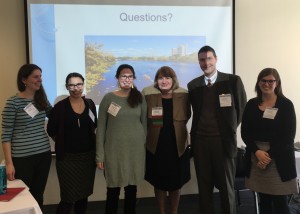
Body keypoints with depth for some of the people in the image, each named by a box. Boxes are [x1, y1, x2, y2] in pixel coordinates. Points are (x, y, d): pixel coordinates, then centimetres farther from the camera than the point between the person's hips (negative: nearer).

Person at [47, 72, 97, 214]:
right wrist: (64, 144, 4)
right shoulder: (60, 106, -9)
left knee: (84, 194, 14)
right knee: (69, 198, -5)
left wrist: (87, 141, 9)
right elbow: (51, 130, -1)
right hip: (68, 157, -4)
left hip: (88, 155, 4)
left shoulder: (90, 104, 3)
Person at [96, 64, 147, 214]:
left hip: (136, 149, 2)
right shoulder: (108, 98, -4)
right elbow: (101, 128, -3)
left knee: (132, 188, 11)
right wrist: (99, 155, -6)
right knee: (113, 189, 3)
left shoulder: (139, 98, 4)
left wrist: (144, 145, 6)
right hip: (114, 150, -2)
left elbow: (144, 123, 11)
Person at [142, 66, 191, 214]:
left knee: (176, 182, 11)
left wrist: (175, 126, 0)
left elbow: (186, 116, 9)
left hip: (177, 145, 1)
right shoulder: (148, 94, -6)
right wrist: (155, 127, -9)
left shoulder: (183, 95, -1)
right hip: (156, 145, -1)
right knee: (159, 182, 10)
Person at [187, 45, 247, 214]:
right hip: (200, 141, 3)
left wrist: (230, 128, 5)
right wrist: (199, 129, 6)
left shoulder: (233, 80, -3)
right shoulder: (193, 85, 7)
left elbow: (242, 108, 5)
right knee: (204, 187, 11)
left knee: (227, 187, 8)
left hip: (223, 140, -3)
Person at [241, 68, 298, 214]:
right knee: (264, 200, 10)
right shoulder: (251, 104, 6)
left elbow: (288, 135, -7)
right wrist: (257, 151, -12)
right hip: (256, 157, 3)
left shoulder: (286, 104, -3)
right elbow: (245, 132, 3)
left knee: (280, 202, 1)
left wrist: (270, 155, -13)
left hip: (279, 159, -3)